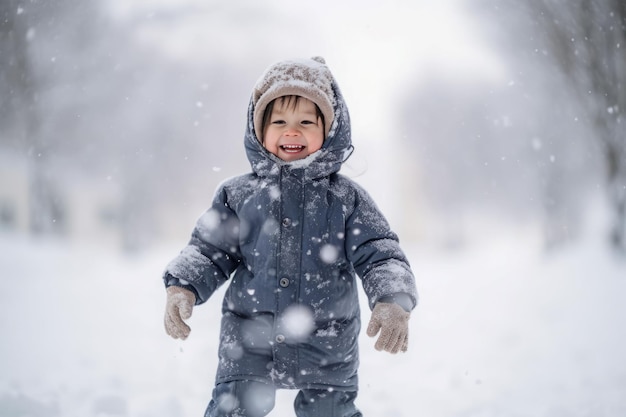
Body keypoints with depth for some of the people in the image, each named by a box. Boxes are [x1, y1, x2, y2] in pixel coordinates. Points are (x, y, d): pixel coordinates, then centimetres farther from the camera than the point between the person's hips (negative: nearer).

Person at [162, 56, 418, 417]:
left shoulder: (347, 198, -1)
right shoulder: (238, 194, 2)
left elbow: (380, 256, -6)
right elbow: (208, 251, 5)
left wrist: (394, 303, -24)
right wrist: (182, 287, -14)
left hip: (328, 350, 0)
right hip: (250, 344, 1)